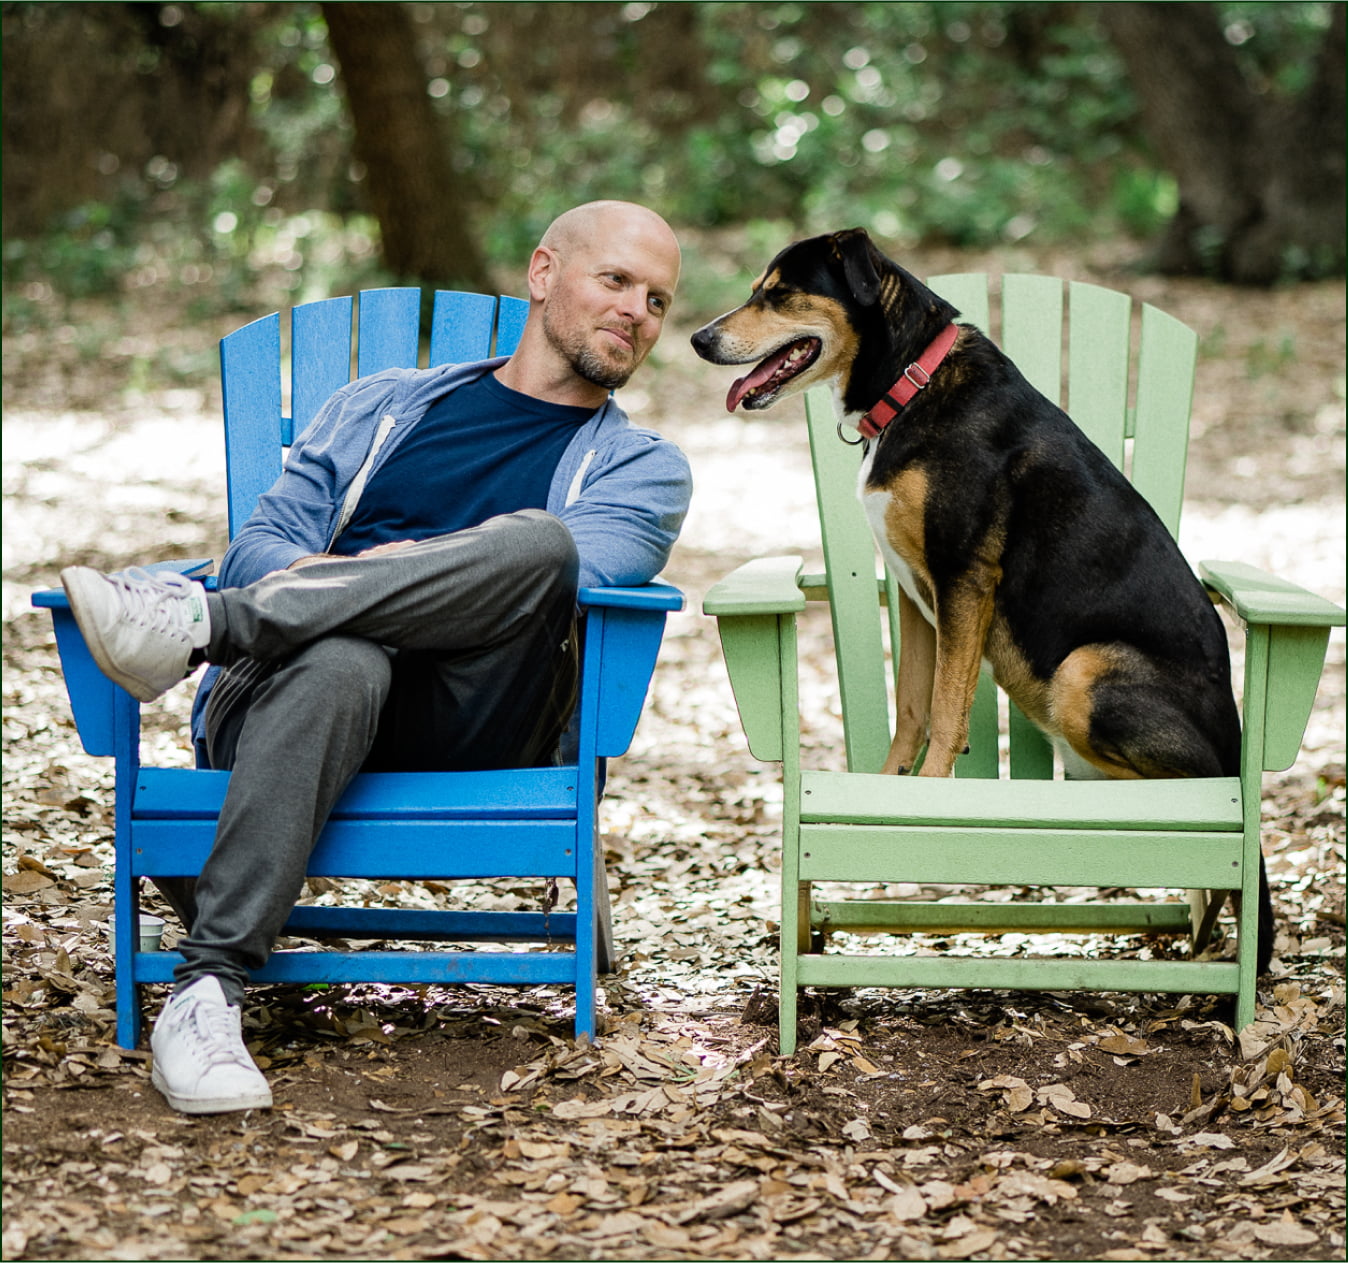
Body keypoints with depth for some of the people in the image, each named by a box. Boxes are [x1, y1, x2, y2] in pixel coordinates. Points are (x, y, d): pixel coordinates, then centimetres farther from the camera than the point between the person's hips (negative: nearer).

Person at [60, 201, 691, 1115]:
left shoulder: (644, 470, 19)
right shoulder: (381, 407, 27)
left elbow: (560, 576, -3)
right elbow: (259, 548, 17)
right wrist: (312, 576, -8)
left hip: (470, 740, -1)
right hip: (294, 688, 1)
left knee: (539, 540, -32)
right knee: (338, 662, -39)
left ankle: (198, 625, -37)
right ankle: (207, 992, -45)